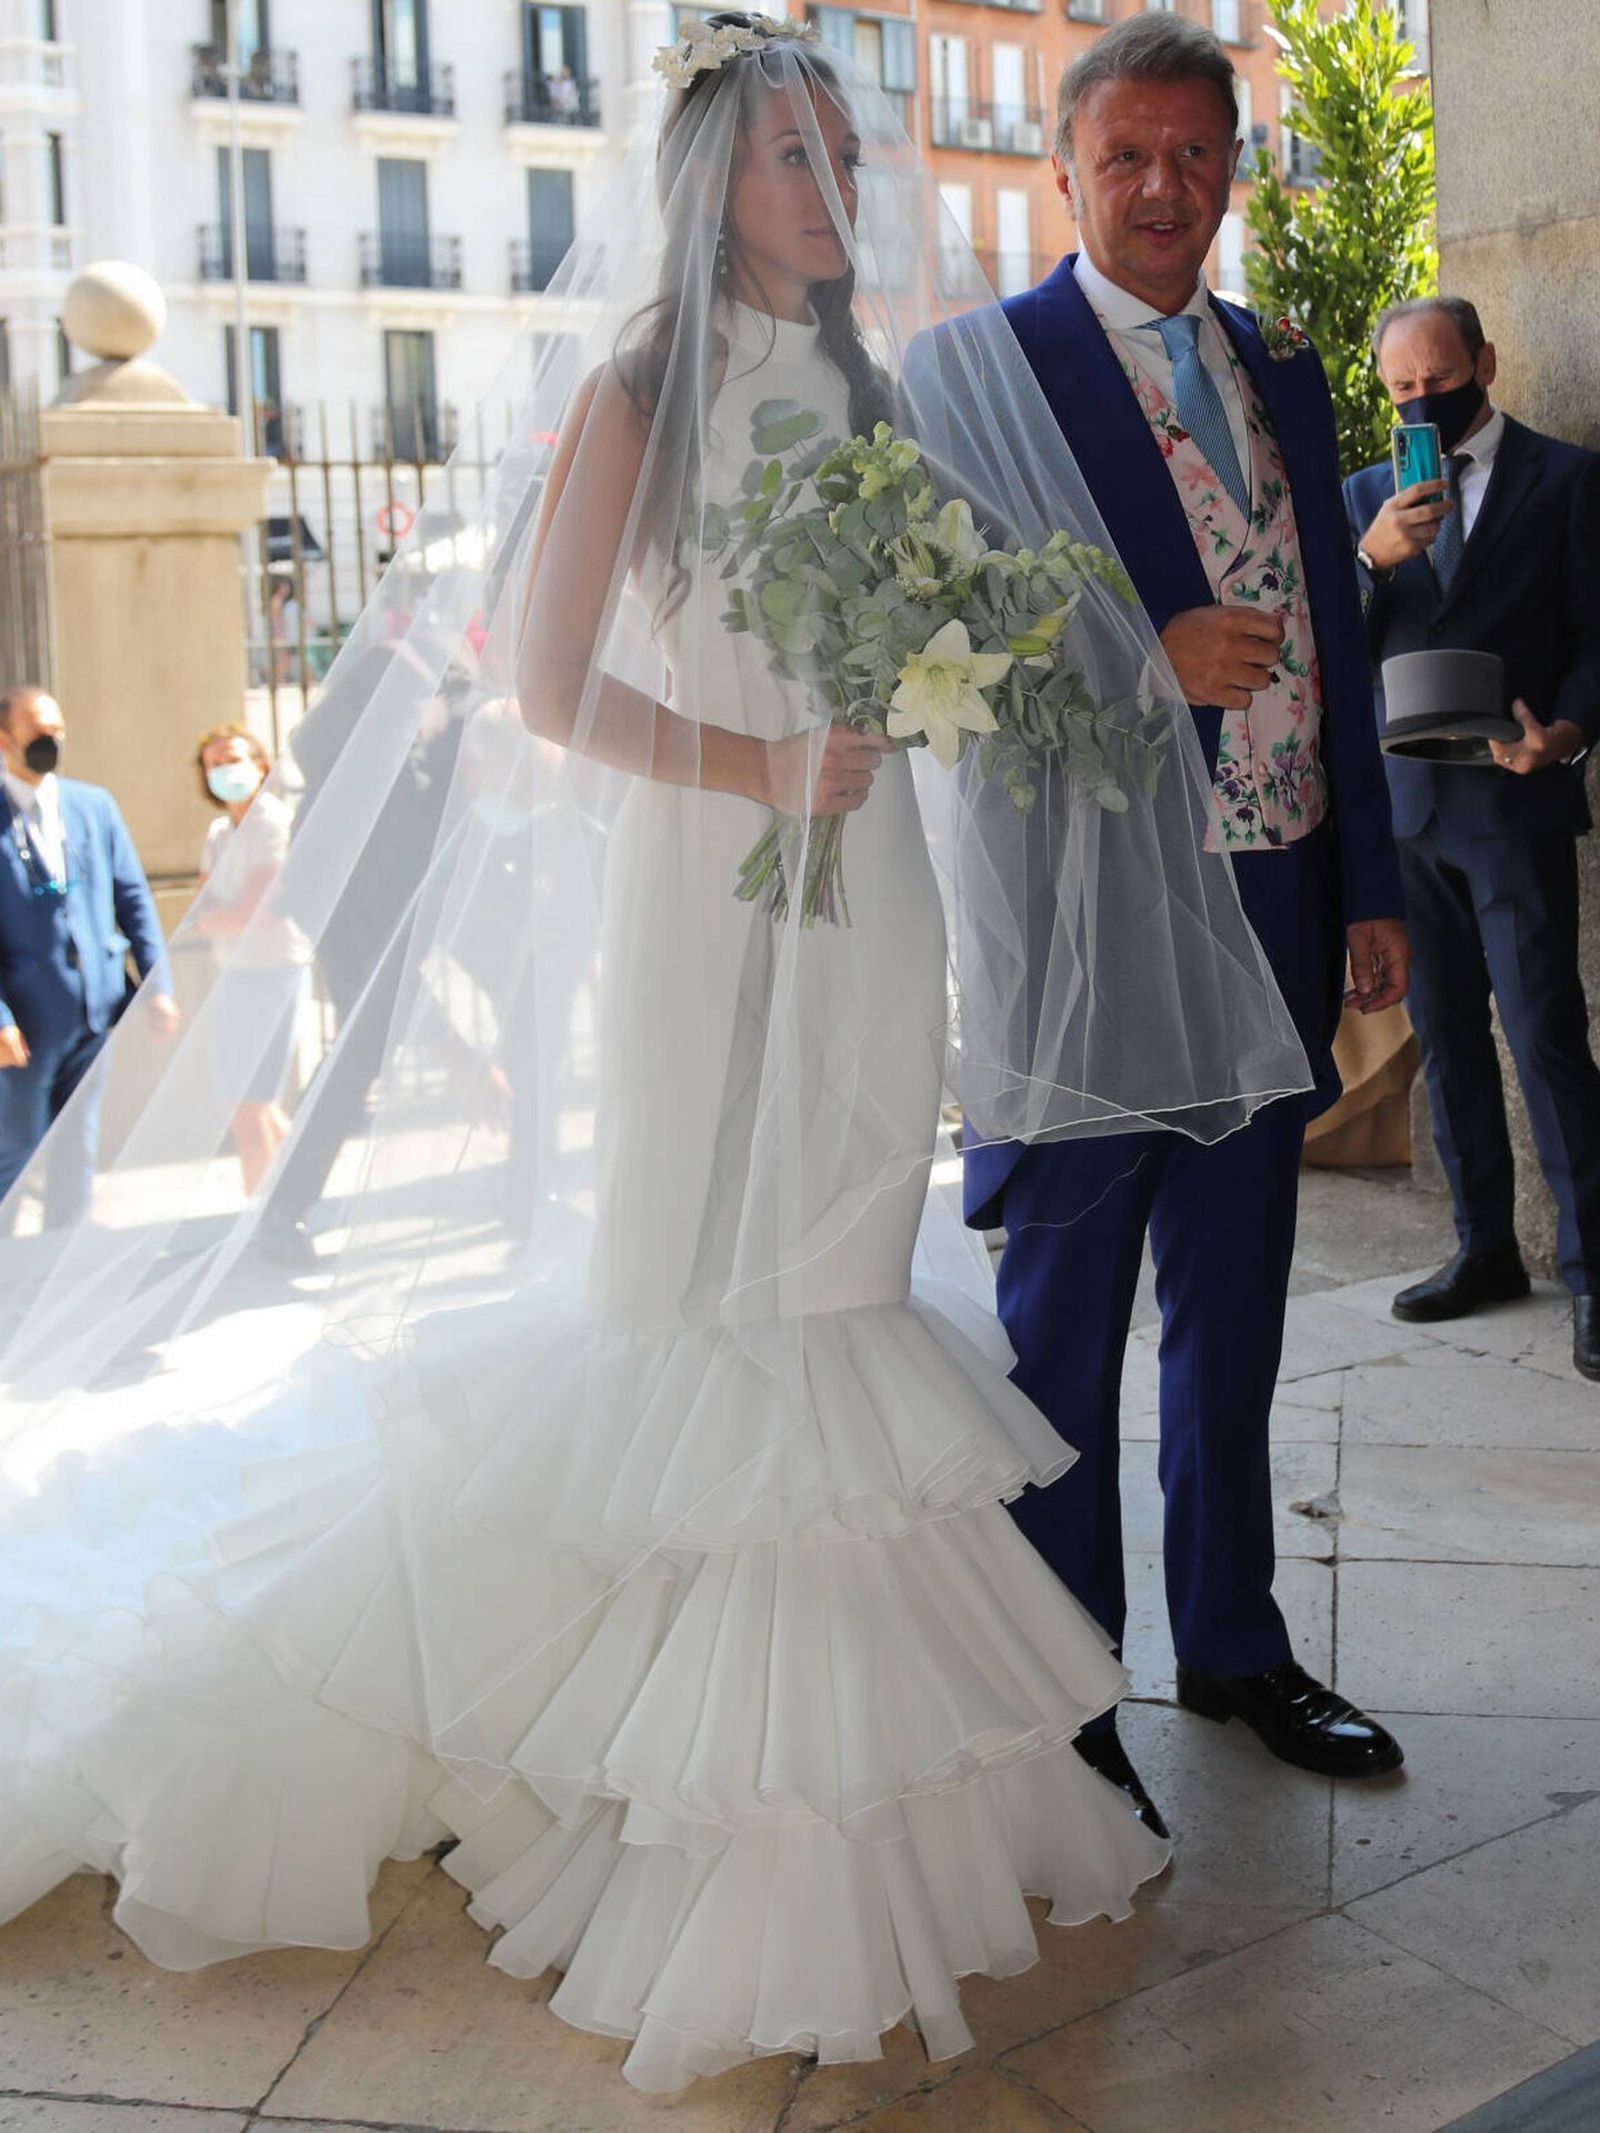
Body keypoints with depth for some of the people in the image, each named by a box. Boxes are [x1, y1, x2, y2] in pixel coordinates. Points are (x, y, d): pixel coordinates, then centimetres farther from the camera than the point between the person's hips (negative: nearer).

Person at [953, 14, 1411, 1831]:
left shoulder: (1283, 372, 15)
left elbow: (1334, 643, 16)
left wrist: (1371, 891, 12)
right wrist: (1142, 662, -23)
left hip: (1270, 913, 6)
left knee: (1234, 1319, 18)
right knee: (1063, 1336, 6)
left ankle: (1232, 1642, 35)